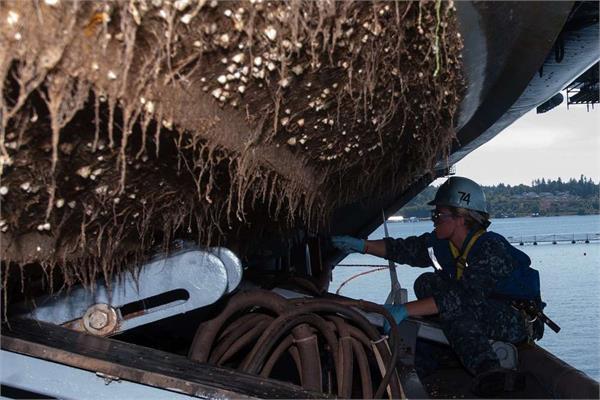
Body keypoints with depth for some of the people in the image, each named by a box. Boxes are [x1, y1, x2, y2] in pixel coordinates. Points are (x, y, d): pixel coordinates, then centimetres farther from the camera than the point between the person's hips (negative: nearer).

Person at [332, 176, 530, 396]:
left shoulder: (491, 249, -27)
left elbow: (466, 297, -38)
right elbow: (404, 249, 6)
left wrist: (405, 310, -43)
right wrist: (361, 245, -6)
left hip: (516, 321, -9)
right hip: (480, 317, 9)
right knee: (426, 283, -17)